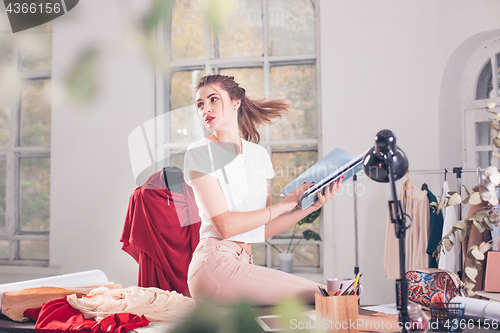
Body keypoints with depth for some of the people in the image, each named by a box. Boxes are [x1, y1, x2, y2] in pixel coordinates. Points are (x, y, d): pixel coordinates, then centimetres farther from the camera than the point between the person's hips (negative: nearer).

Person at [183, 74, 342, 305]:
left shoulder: (258, 154, 14)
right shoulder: (199, 152, -4)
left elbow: (264, 229, 14)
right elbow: (225, 225, -12)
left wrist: (310, 207, 3)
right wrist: (283, 205, -5)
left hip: (242, 263, 7)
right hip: (214, 264, -6)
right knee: (315, 298, -16)